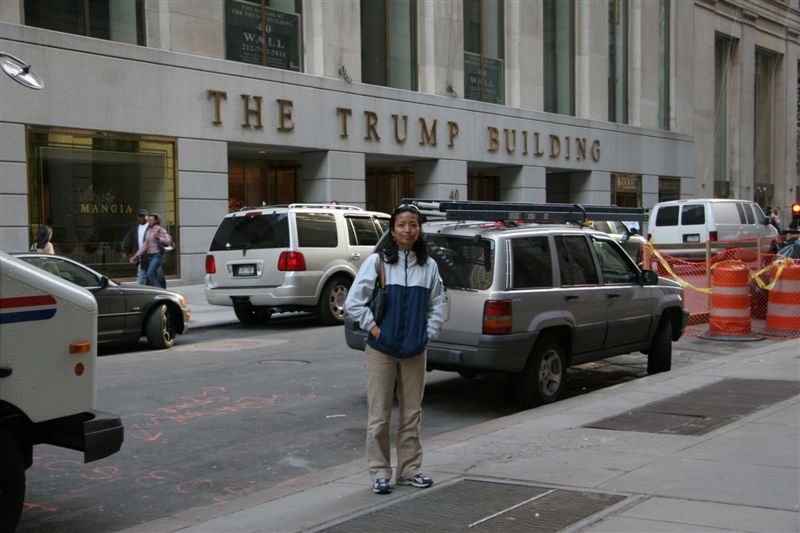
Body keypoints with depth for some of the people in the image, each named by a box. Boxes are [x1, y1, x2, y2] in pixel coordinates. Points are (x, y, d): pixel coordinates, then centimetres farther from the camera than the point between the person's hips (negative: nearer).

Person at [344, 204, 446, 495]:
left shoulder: (429, 266, 4)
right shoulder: (377, 262, -7)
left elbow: (438, 303, 13)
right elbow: (353, 301, -7)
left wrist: (429, 332, 3)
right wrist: (373, 327, -10)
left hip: (415, 352, 4)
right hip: (381, 351, -3)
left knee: (411, 414, 12)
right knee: (379, 415, 1)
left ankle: (410, 469, 24)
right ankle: (380, 473, 10)